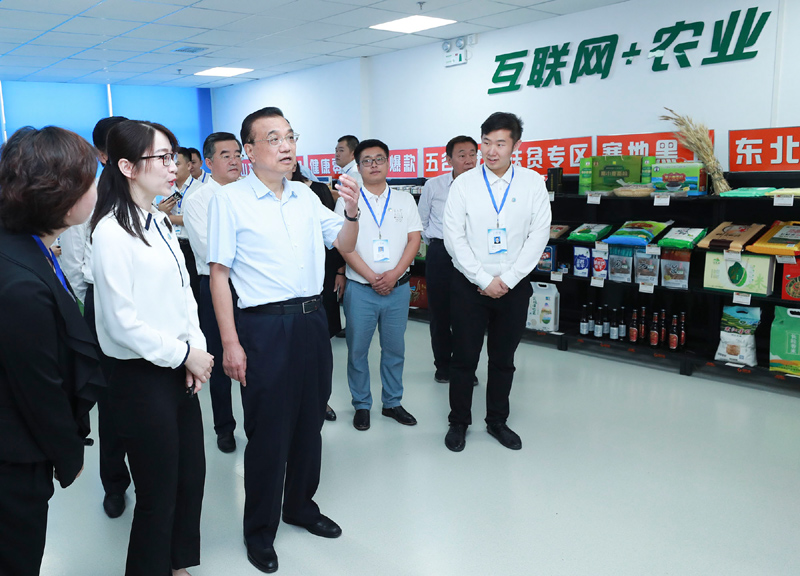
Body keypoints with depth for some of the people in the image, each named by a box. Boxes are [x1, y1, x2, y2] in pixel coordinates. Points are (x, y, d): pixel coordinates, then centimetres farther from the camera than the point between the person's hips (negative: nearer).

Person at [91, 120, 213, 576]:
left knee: (192, 478, 18)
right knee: (159, 494, 6)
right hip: (143, 378, -8)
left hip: (180, 370, 8)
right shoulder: (112, 231, -16)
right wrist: (184, 354, -11)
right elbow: (122, 321, -19)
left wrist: (197, 351, 0)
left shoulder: (161, 223, 8)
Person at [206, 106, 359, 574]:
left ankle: (301, 504, 38)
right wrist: (231, 343, -14)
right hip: (266, 325, -5)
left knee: (310, 421, 16)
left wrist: (352, 212, -7)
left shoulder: (306, 195, 10)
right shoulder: (230, 200, -7)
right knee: (268, 430, 4)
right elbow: (218, 274, -9)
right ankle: (260, 530, 24)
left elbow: (343, 245, 15)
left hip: (313, 319, 6)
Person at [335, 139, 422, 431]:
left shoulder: (404, 199, 8)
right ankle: (361, 405, 21)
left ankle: (392, 402, 25)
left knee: (395, 349, 10)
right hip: (360, 289, -2)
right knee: (357, 350, 5)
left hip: (398, 287, 2)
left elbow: (414, 240, 2)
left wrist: (394, 274, -11)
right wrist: (373, 278, -13)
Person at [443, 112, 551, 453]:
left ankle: (497, 421, 31)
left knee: (503, 359, 13)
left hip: (514, 286, 1)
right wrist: (484, 280, -11)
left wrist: (507, 279, -10)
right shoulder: (464, 184, -4)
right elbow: (454, 237, -7)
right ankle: (459, 422, 25)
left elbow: (539, 235, -3)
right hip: (470, 285, -1)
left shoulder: (533, 183, -1)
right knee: (464, 358, 7)